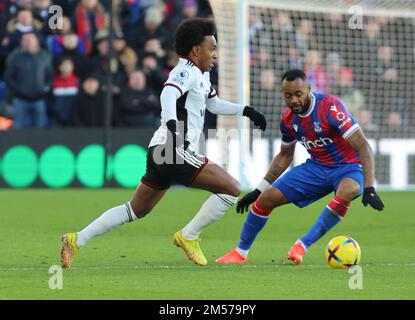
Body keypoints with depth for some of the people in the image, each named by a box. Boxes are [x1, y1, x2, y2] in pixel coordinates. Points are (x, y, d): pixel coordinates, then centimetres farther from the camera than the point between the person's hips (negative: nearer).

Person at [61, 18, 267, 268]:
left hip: (162, 153, 10)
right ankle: (188, 236, -1)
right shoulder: (187, 71, -10)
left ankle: (76, 240, 13)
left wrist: (245, 111, 31)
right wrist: (172, 123, -46)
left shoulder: (201, 75, 21)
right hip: (176, 151, -10)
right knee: (232, 189, -10)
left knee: (136, 210, 16)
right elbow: (169, 93, -29)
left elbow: (213, 103, 38)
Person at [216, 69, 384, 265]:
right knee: (265, 199, -5)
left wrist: (369, 188, -37)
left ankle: (302, 246, -30)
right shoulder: (288, 119, -5)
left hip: (347, 167, -6)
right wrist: (258, 189, 13)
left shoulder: (331, 107, -25)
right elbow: (285, 156, 15)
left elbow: (363, 147, -28)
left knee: (347, 191, -40)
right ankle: (240, 253, 16)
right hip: (317, 166, 6)